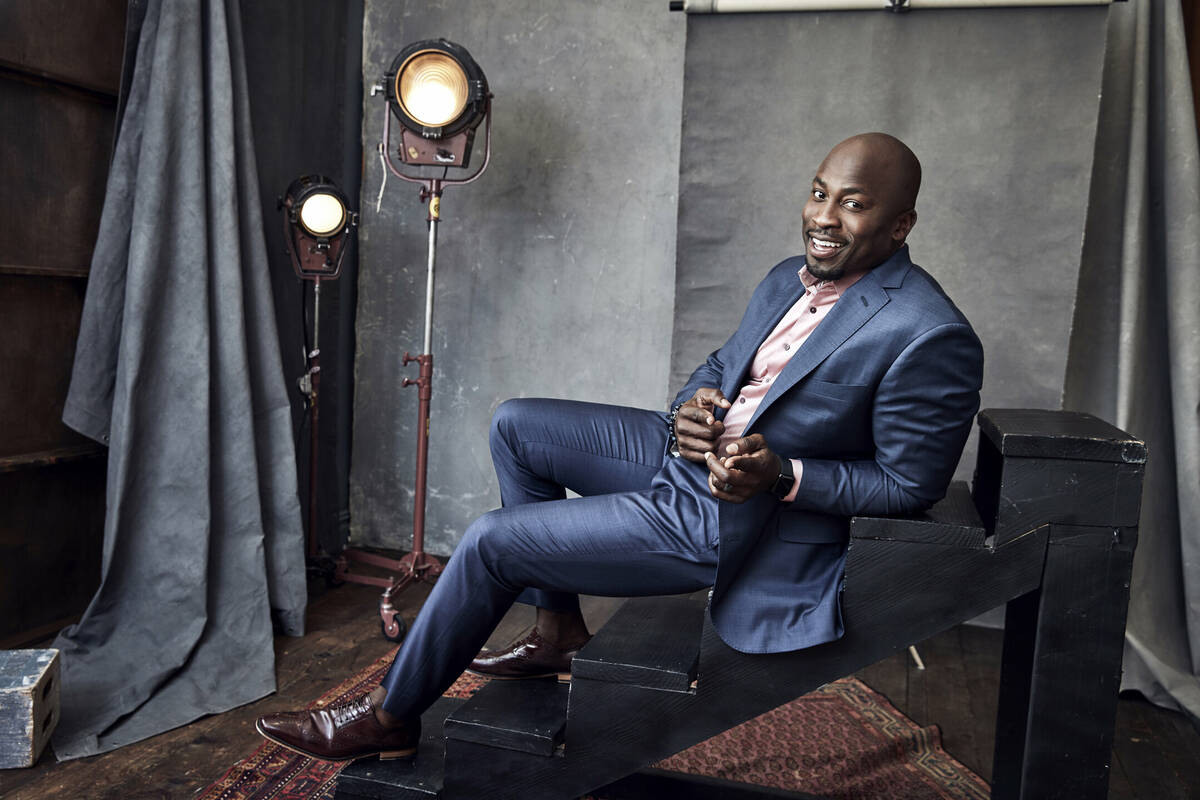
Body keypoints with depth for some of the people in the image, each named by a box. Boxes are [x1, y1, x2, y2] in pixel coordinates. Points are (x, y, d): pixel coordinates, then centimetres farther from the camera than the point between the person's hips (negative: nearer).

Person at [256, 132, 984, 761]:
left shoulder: (931, 338, -19)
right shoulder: (789, 280, 5)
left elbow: (913, 484, -13)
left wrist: (782, 475, -25)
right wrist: (693, 404, -7)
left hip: (726, 524, -9)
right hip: (693, 452, 9)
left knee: (490, 542, -9)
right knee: (516, 425, 9)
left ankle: (389, 717, 17)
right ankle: (559, 633, 18)